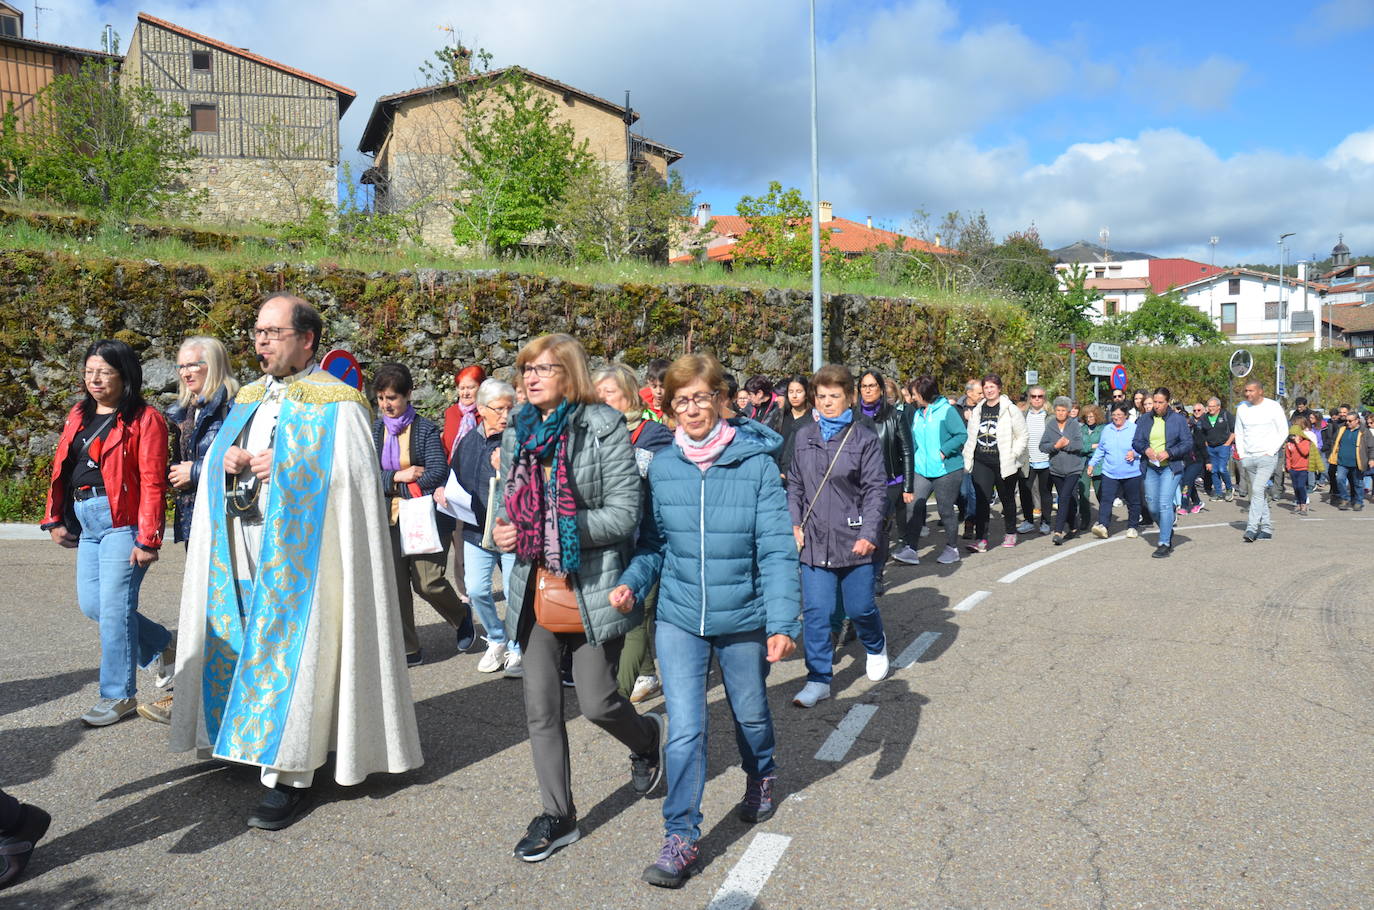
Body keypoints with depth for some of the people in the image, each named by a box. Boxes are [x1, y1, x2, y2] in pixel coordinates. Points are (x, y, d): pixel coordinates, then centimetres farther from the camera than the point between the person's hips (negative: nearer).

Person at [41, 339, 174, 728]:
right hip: (86, 522, 8)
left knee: (114, 607, -6)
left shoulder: (144, 419, -8)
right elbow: (62, 470, 18)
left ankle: (118, 695, 6)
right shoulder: (79, 416, 16)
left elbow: (152, 484, -13)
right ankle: (161, 648, 30)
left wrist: (147, 539, -17)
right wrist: (55, 519, 10)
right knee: (91, 603, 10)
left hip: (122, 521, -8)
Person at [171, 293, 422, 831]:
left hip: (298, 553, -7)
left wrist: (285, 467, -18)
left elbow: (355, 474, -13)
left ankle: (290, 778, 2)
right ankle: (256, 742, 26)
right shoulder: (249, 398, 16)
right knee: (238, 648, 10)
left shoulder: (337, 403, -5)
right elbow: (215, 459, 21)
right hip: (242, 551, 7)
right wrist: (226, 463, -2)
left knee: (291, 657, -5)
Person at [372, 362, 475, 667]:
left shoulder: (425, 428, -3)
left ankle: (461, 616, 25)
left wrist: (391, 482, -9)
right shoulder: (375, 431, 9)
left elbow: (439, 471, -13)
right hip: (391, 518, 4)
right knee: (396, 584, 2)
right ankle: (409, 650, 15)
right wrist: (398, 476, -13)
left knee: (427, 582, -6)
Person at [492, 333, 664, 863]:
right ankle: (558, 815, 25)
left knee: (596, 703, 2)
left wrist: (564, 530, -22)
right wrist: (503, 529, -3)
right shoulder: (518, 433, 9)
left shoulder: (604, 429, -10)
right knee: (540, 709, 8)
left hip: (592, 590, -5)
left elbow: (625, 513, -14)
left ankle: (649, 737, 37)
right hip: (536, 589, 5)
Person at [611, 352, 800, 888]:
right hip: (679, 617, 1)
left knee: (750, 714, 21)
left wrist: (783, 622, -21)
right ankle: (681, 839, 11)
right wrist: (632, 582, -12)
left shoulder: (755, 463, -13)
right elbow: (654, 542, 5)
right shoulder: (662, 467, -3)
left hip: (743, 617, -1)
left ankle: (761, 776, 52)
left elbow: (777, 549, -15)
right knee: (684, 731, -5)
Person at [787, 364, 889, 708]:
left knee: (860, 608, 8)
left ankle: (876, 646, 41)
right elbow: (794, 485, 14)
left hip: (854, 540, -3)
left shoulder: (865, 438, -3)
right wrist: (795, 524, 2)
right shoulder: (805, 437, 8)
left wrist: (869, 534, -14)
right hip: (814, 540, 3)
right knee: (816, 612, 1)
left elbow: (876, 489, -6)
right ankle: (819, 679, 12)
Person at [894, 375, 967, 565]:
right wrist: (914, 461, 9)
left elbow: (962, 434, -14)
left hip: (946, 470, -6)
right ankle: (910, 549, -5)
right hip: (921, 470, 6)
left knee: (946, 510, 5)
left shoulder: (947, 410, -9)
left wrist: (944, 451, -19)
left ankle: (952, 549, 21)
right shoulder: (917, 413, 12)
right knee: (915, 507, -6)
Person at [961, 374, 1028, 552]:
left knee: (1007, 499, 13)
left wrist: (1013, 455, -12)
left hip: (1004, 463, -2)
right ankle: (980, 539, -10)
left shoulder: (1011, 410, -3)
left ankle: (1010, 533, 31)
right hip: (982, 463, 3)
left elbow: (1022, 436, -3)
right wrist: (967, 458, 5)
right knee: (982, 500, -7)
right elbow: (970, 437, 14)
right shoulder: (977, 411, 10)